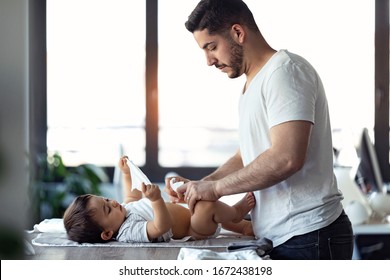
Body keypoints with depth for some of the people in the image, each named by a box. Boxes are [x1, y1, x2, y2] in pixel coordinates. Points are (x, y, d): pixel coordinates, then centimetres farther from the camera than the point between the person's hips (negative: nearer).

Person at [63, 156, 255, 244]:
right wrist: (156, 200, -57)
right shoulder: (130, 231, -32)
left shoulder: (123, 212, 0)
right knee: (207, 205, -35)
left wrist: (127, 174, 27)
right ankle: (235, 213, -1)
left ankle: (240, 226, 28)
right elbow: (162, 226, -44)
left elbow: (133, 197, 22)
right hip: (195, 230, -11)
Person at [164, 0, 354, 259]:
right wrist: (200, 186, 8)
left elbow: (286, 158, -24)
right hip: (278, 238, 9)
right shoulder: (254, 84, 19)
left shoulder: (284, 71, -12)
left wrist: (216, 187, -15)